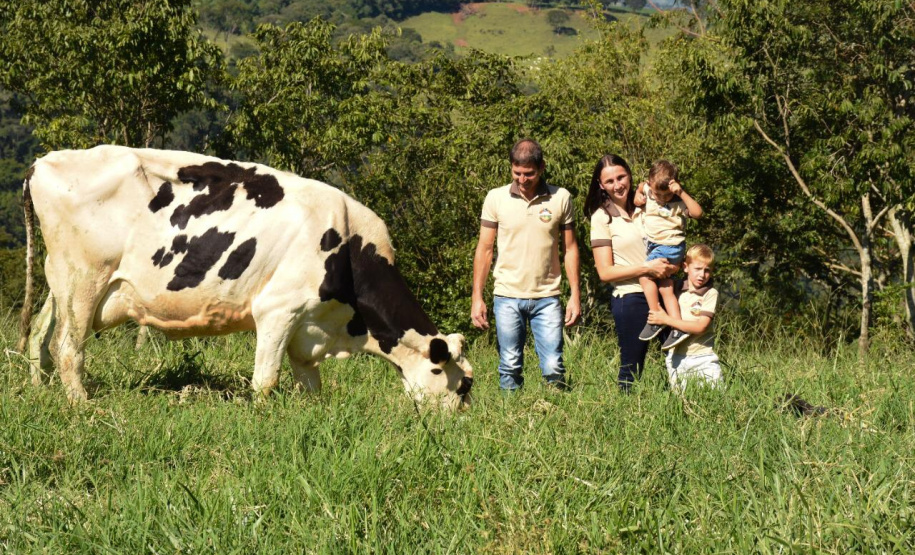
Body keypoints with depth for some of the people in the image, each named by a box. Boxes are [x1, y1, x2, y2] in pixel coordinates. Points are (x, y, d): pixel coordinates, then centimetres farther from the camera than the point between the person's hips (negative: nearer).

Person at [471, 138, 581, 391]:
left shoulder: (561, 198, 2)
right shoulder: (496, 198, 2)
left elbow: (570, 248, 8)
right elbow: (484, 249, 5)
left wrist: (575, 295, 3)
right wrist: (477, 297, 1)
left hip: (546, 297, 0)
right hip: (507, 296, 0)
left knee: (554, 368, -5)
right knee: (510, 369, 2)